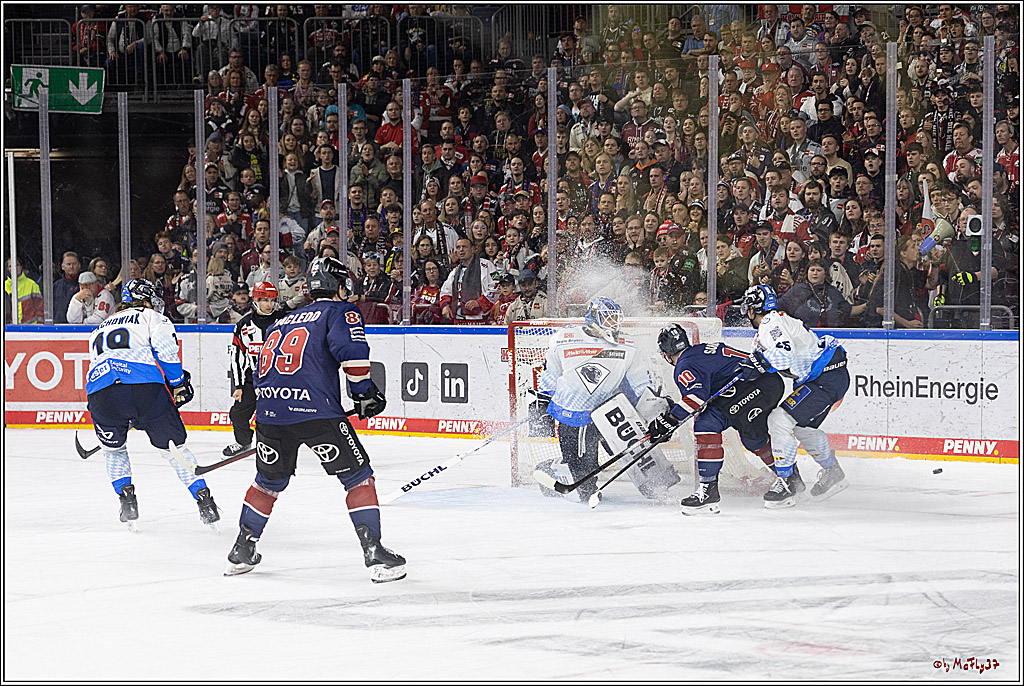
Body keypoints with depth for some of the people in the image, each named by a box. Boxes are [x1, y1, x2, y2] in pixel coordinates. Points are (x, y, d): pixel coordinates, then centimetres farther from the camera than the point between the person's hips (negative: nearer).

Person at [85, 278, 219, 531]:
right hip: (146, 385, -3)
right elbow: (166, 350, 3)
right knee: (173, 446, 10)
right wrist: (179, 385, 8)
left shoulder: (99, 330, 37)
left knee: (113, 448, 29)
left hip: (101, 391, 3)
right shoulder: (152, 318, 21)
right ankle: (204, 501, 7)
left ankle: (125, 494, 13)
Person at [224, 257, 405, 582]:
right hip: (315, 408, -6)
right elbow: (350, 348, -12)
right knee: (358, 476, 4)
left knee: (270, 480, 27)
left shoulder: (282, 322, 28)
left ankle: (241, 551, 32)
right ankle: (374, 553, -5)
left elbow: (261, 375, 30)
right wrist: (364, 391, -3)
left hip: (269, 409, 6)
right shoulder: (341, 312, 8)